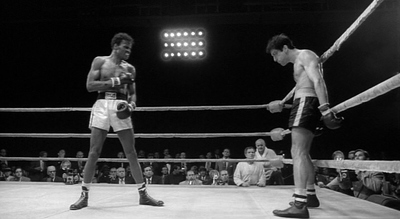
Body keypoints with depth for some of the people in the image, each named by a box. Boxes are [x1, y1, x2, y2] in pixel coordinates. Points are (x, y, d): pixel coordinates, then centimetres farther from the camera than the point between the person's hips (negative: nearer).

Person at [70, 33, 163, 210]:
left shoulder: (129, 69, 14)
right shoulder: (100, 61, 6)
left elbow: (133, 94, 16)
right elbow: (90, 85, -4)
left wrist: (131, 105, -7)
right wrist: (116, 81, -11)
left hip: (121, 108, 2)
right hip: (102, 106, -2)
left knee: (131, 153, 2)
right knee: (94, 153, -3)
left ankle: (143, 194, 10)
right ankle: (84, 195, 9)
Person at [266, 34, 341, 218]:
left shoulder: (305, 55, -3)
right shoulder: (298, 63, 27)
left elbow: (318, 81, -18)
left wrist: (325, 109, -29)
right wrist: (282, 104, 33)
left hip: (306, 102, -11)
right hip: (304, 104, 11)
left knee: (298, 152, -19)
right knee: (302, 153, 17)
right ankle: (310, 196, 28)